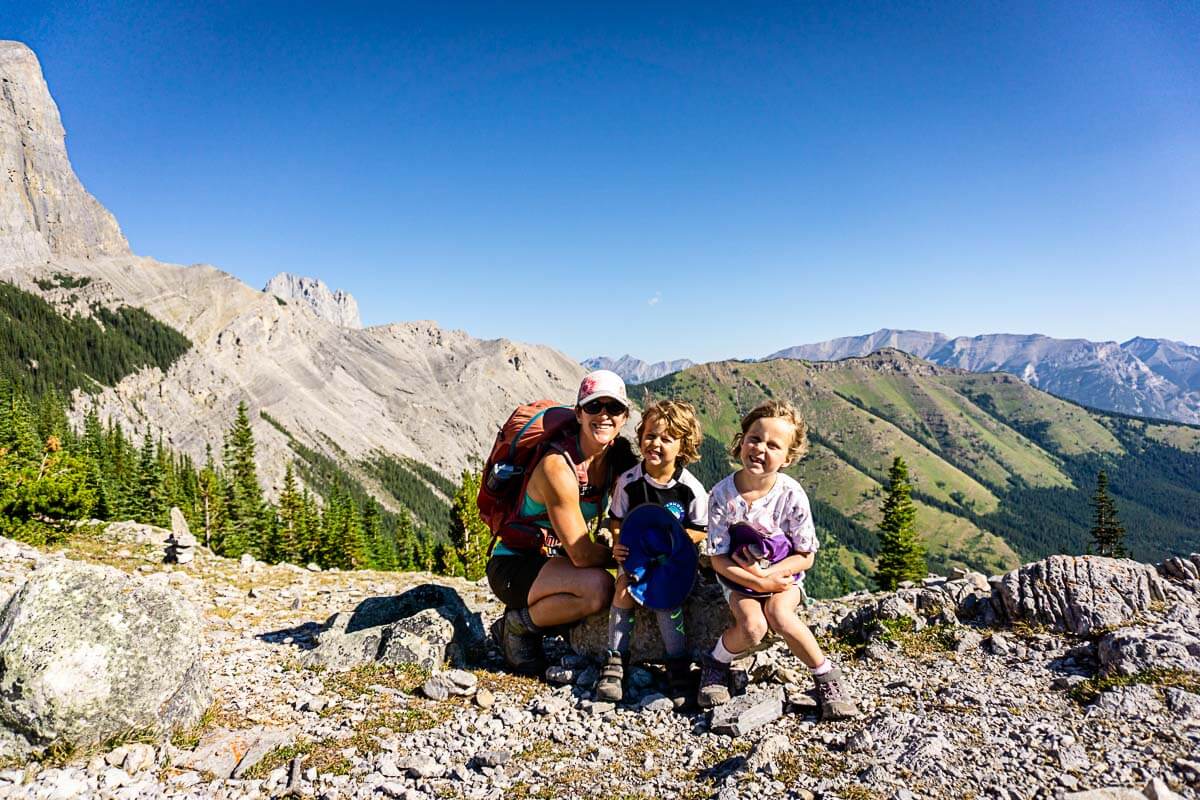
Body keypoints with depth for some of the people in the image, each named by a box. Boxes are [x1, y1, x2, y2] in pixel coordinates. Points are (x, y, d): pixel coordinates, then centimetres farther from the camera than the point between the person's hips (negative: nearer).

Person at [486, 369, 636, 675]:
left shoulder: (619, 456, -2)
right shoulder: (558, 466, -26)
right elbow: (582, 554, -25)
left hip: (555, 561, 8)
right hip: (513, 566, -8)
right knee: (599, 586, -31)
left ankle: (532, 616, 6)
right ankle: (518, 625, -5)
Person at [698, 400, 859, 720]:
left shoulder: (792, 495, -18)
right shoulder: (722, 494, -18)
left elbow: (806, 557, -10)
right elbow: (719, 559, -12)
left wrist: (767, 574, -23)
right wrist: (758, 583, -22)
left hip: (783, 573, 0)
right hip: (737, 576, 0)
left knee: (779, 614, -30)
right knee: (752, 626, -26)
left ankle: (826, 674, -6)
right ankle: (716, 663, 4)